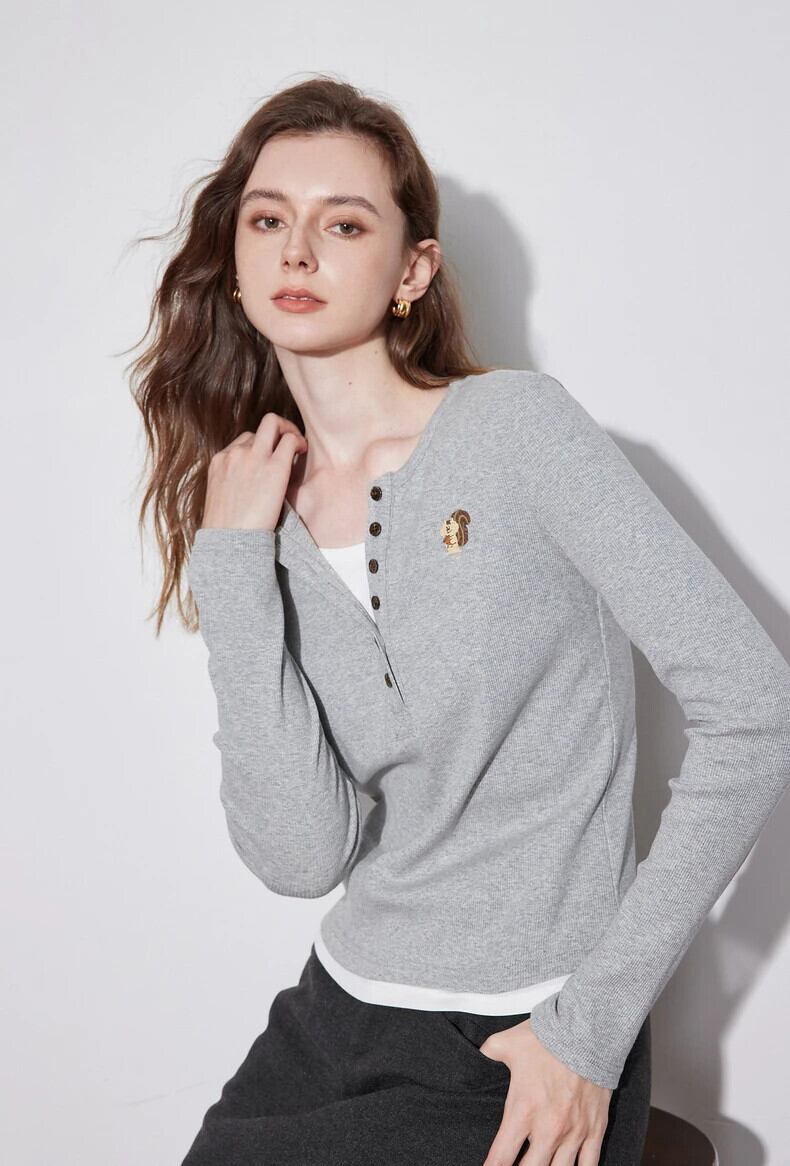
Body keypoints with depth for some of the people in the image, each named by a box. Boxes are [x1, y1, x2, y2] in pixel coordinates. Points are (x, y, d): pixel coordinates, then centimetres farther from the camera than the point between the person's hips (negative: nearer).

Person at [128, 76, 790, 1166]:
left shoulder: (516, 424, -12)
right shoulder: (257, 519, 1)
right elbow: (301, 856, -11)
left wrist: (592, 1024, -13)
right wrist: (231, 562, -15)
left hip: (522, 1055, -4)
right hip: (336, 1014, 4)